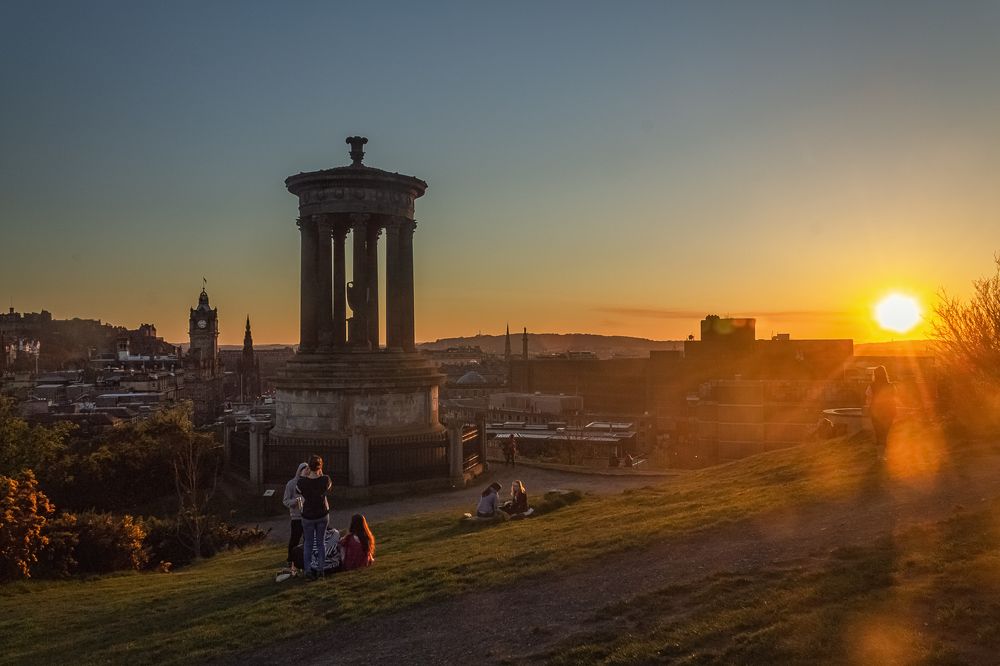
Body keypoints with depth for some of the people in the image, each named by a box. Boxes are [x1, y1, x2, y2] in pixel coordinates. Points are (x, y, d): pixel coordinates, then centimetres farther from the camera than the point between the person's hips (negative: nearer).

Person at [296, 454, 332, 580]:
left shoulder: (302, 482, -18)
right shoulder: (325, 479, -16)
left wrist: (305, 476, 8)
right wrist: (320, 474, 6)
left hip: (308, 516, -1)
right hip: (323, 515, 1)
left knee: (308, 544, 10)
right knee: (321, 542, 13)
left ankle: (308, 570, 0)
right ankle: (321, 570, 16)